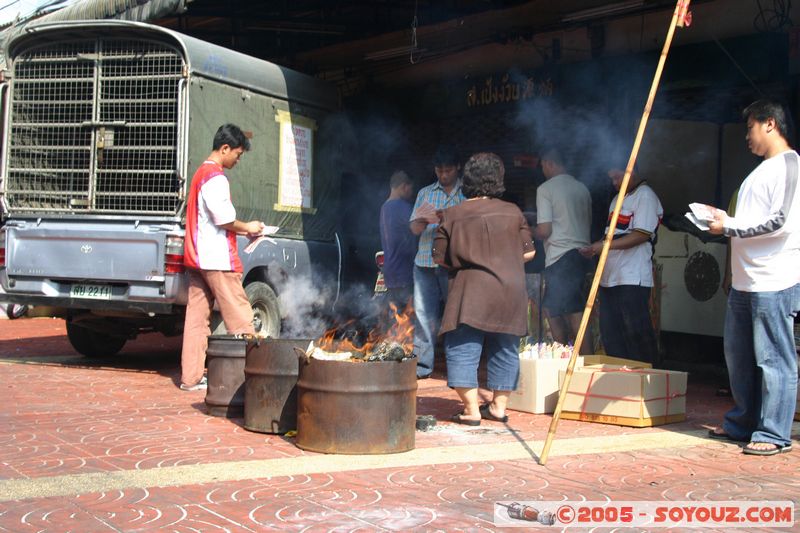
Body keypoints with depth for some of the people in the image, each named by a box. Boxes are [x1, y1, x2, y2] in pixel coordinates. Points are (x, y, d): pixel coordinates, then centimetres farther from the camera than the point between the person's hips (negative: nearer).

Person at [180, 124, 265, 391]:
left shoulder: (200, 173, 21)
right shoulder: (215, 177, -12)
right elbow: (224, 218, -18)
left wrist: (242, 230, 17)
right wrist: (247, 228, -1)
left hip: (197, 258, 10)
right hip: (217, 258, -10)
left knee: (197, 317, 6)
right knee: (239, 318, -5)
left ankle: (191, 377, 6)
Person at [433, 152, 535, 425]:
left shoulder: (453, 215, -2)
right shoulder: (513, 212, 4)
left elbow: (440, 257, 2)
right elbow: (528, 252, 6)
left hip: (472, 292, -3)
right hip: (511, 290, 3)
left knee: (462, 349, 0)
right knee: (505, 350, 14)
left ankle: (472, 410, -6)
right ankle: (498, 406, 19)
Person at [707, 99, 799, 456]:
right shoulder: (762, 170, 22)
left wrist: (730, 226, -13)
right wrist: (722, 218, 9)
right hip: (745, 279, 10)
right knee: (738, 355, 14)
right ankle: (743, 424, 25)